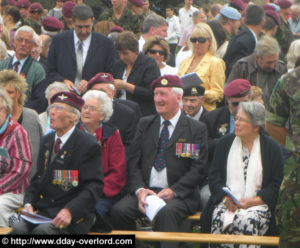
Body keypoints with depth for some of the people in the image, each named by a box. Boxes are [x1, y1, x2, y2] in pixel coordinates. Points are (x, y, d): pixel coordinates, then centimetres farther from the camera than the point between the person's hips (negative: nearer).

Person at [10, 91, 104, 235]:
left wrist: (69, 211, -24)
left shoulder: (88, 145, -6)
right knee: (18, 229, -24)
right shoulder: (47, 141, 17)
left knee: (42, 231, -33)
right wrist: (28, 203, 1)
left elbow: (94, 187, -11)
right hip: (42, 210, 6)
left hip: (73, 217, -5)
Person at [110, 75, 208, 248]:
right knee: (119, 210, -25)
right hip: (145, 190, 4)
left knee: (166, 212, -37)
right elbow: (134, 162, 11)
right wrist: (139, 189, -8)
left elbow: (198, 169, -1)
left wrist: (173, 191, -15)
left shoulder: (197, 129, 6)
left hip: (179, 195, -4)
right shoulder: (145, 124, 17)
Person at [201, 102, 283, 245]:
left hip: (258, 204, -2)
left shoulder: (272, 147, 7)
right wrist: (226, 197, -8)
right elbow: (214, 175, 11)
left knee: (247, 221, -35)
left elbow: (277, 183, 3)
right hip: (226, 202, 2)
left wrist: (254, 201, -11)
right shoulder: (225, 143, 16)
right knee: (220, 220, -32)